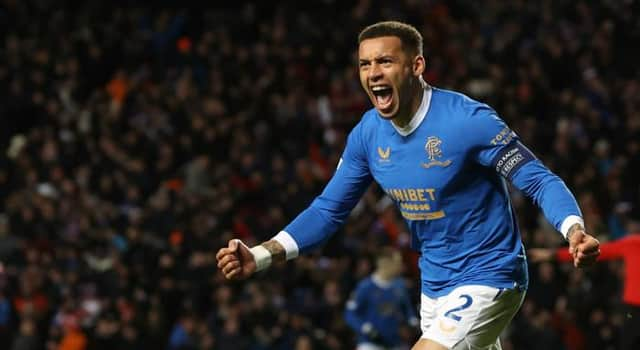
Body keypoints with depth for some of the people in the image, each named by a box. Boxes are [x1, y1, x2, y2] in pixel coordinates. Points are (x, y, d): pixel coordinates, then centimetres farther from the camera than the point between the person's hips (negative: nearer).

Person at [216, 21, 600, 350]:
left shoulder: (468, 120, -21)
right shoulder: (368, 133, -2)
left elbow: (540, 180, -19)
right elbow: (328, 210, 7)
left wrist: (575, 231, -39)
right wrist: (259, 256, -5)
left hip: (487, 278, -7)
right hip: (435, 285, 7)